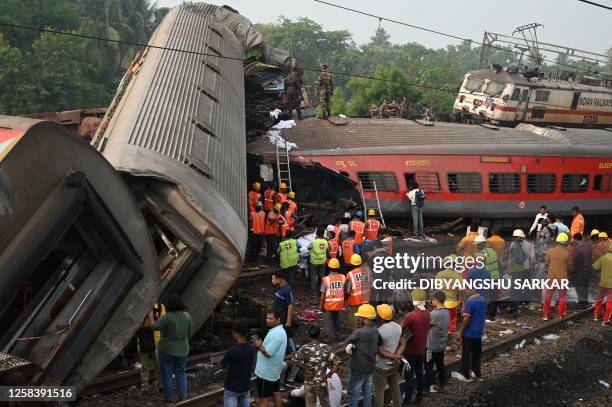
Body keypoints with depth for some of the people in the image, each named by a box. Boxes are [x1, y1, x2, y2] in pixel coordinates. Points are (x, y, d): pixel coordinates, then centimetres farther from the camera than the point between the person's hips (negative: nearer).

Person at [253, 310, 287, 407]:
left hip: (266, 373, -10)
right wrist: (262, 344, 5)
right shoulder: (281, 330, 8)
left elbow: (268, 353, -26)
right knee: (276, 394, 16)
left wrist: (259, 345, -12)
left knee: (263, 398, -1)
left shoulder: (275, 334, -25)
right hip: (275, 370, 10)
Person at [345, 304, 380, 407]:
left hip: (359, 369, -7)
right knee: (367, 392, 18)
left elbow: (346, 342, -13)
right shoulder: (376, 330, -3)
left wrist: (352, 345, 4)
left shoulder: (359, 332, -25)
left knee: (353, 393, 7)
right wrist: (352, 345, -8)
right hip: (370, 367, 7)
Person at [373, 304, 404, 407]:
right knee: (395, 388, 20)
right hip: (394, 365, 7)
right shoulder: (398, 327, -4)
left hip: (382, 367, -7)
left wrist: (393, 357, -12)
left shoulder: (379, 331, -25)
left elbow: (380, 351, -20)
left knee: (379, 392, 6)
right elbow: (403, 343, 0)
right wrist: (397, 355, -12)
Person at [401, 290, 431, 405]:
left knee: (409, 376, 2)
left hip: (411, 350, -6)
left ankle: (407, 401, 8)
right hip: (422, 349, 6)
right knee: (419, 373, 18)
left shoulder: (410, 316, -24)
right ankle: (419, 396, 29)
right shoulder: (427, 314, -3)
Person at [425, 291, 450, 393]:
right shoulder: (446, 313, 2)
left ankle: (428, 387, 10)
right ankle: (442, 384, 28)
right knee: (440, 365, 18)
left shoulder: (435, 314, -26)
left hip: (432, 345, -8)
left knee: (428, 367, 3)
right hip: (441, 344, 8)